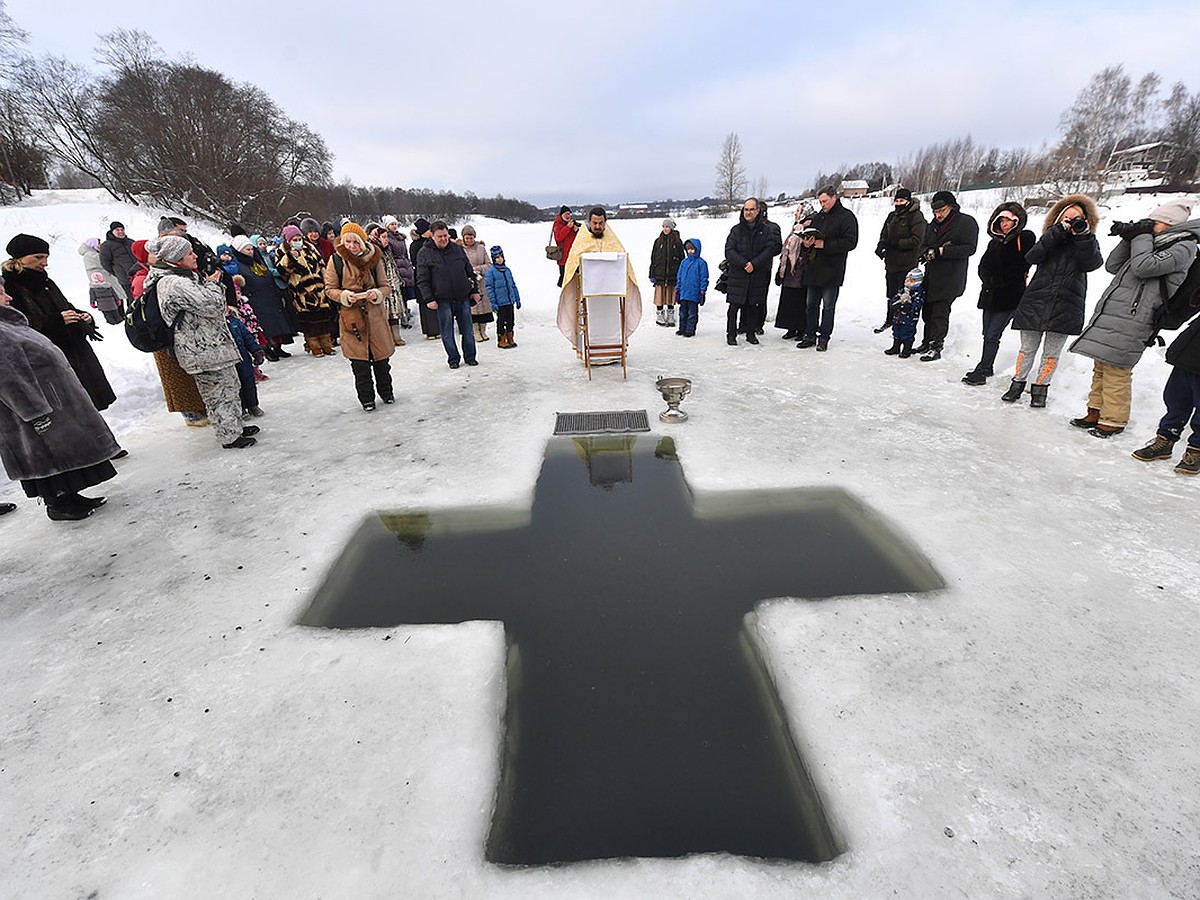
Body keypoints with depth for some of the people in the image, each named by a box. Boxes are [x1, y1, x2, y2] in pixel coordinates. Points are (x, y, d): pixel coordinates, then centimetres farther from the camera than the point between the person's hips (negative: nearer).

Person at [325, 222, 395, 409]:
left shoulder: (374, 258, 1)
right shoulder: (336, 260, -3)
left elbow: (385, 287, 5)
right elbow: (330, 289, 3)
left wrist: (377, 294, -16)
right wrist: (345, 296, -16)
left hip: (375, 313, 1)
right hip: (351, 315, -1)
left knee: (381, 358, 10)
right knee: (359, 361, 3)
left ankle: (385, 391, 31)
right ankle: (366, 398, 18)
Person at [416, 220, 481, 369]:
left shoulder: (458, 249, 8)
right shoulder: (424, 254, -2)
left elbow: (470, 272, 15)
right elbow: (422, 280, -4)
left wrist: (474, 290, 11)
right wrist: (428, 299, -11)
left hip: (463, 297, 3)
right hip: (442, 300, -2)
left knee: (467, 329, 8)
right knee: (447, 332, 3)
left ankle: (470, 357, 21)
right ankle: (453, 359, 16)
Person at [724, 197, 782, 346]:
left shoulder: (767, 229, 4)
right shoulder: (736, 230, 5)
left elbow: (771, 249, -4)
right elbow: (729, 251, -3)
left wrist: (754, 264, -16)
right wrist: (744, 264, -16)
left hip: (759, 276, 0)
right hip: (737, 274, 0)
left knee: (754, 305, 7)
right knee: (734, 306, -3)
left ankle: (751, 332, 20)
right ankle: (731, 334, 7)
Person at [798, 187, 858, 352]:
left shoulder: (847, 217, -4)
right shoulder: (818, 217, 16)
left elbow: (850, 242, -13)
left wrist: (825, 245, -20)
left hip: (832, 270, -6)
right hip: (814, 268, 6)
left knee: (828, 306, 0)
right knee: (811, 304, 9)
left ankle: (824, 338, 6)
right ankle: (810, 335, 17)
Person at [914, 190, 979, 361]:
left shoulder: (967, 222, -5)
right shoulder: (934, 224, 16)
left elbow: (969, 248, -12)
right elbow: (924, 245, 20)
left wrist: (942, 251, -20)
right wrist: (927, 252, -5)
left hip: (950, 278, -7)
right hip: (931, 277, 7)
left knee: (940, 313, -8)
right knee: (927, 312, 11)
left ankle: (936, 348, -2)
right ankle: (927, 343, 23)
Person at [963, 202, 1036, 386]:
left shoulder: (1025, 238, -2)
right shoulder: (995, 242, 17)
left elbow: (1021, 267, -10)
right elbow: (983, 266, 10)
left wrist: (1000, 281, -10)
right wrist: (990, 281, -7)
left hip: (1009, 296, -6)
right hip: (990, 294, 6)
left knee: (992, 336, -10)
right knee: (988, 334, 10)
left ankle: (982, 371, -8)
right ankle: (987, 368, 20)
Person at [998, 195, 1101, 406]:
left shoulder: (1088, 243, 7)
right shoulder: (1050, 239, 7)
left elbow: (1092, 264, -12)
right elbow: (1031, 257, -13)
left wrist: (1083, 235, -19)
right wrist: (1056, 233, -20)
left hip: (1065, 307, 0)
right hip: (1035, 303, 0)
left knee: (1051, 353, 7)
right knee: (1027, 348, 8)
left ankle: (1040, 388, 18)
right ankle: (1018, 383, 20)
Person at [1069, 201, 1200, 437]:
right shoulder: (1154, 244, 22)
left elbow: (1144, 267, -17)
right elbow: (1112, 266, 18)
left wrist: (1143, 236, -4)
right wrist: (1129, 238, 8)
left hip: (1131, 319, -8)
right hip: (1109, 313, 8)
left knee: (1116, 371, -7)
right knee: (1101, 366, 11)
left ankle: (1114, 420, 2)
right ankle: (1095, 413, 20)